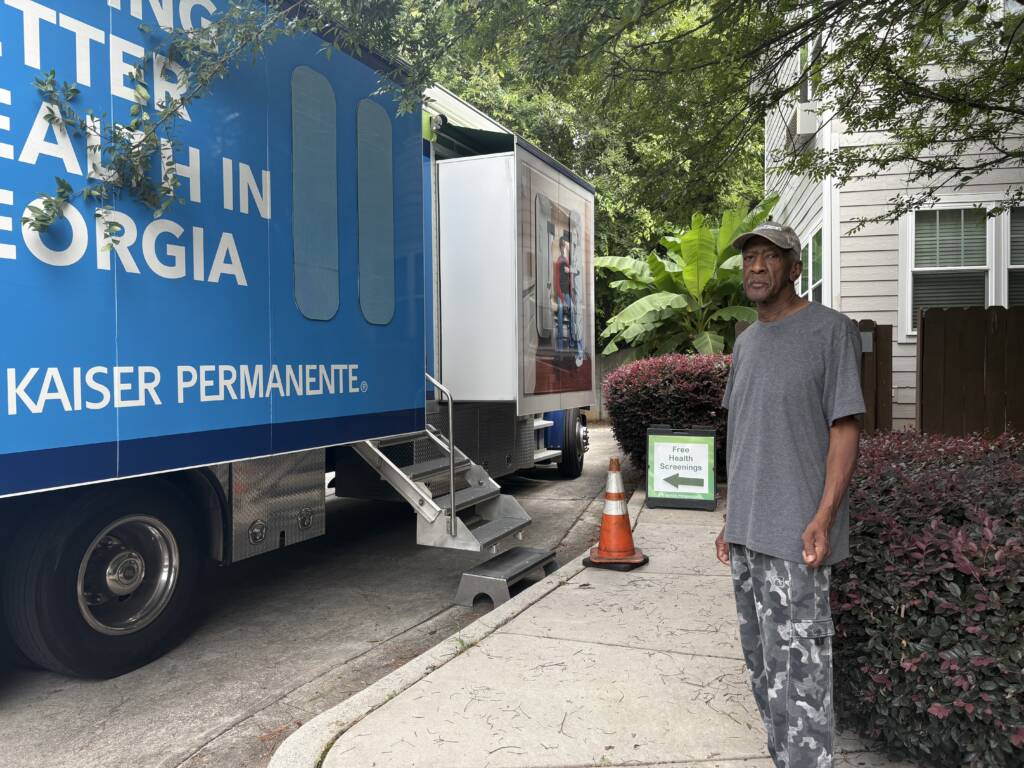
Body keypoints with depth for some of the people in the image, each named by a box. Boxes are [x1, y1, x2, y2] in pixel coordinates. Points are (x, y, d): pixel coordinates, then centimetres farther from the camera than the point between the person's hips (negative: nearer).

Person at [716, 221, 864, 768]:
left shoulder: (830, 332, -5)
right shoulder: (745, 342, 15)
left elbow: (845, 427, -9)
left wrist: (823, 516, -19)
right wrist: (731, 519, 16)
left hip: (793, 538, -7)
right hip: (746, 535, 7)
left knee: (796, 673, -5)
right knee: (762, 664, 15)